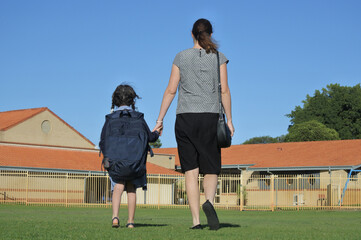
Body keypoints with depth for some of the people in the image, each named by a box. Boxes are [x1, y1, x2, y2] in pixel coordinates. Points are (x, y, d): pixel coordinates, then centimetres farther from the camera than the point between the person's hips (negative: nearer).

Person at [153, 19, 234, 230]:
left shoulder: (181, 57, 6)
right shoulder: (218, 58, 4)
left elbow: (171, 90, 3)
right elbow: (225, 90, -1)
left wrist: (160, 120, 6)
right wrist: (229, 120, 2)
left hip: (185, 118, 1)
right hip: (210, 117, -1)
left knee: (191, 171, 3)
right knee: (211, 169, 8)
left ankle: (196, 220, -3)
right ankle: (209, 201, -22)